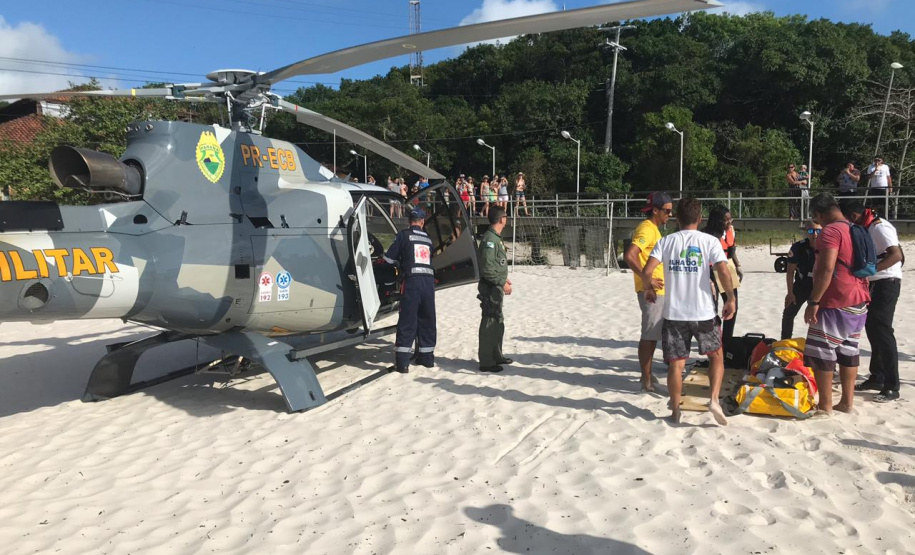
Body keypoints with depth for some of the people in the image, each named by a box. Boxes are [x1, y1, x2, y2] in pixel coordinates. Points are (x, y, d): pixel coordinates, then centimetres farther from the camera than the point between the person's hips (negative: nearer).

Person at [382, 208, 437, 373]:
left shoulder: (404, 235, 3)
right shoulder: (427, 238, 18)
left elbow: (389, 258, 3)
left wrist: (400, 264, 24)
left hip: (412, 281, -4)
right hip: (429, 281, 4)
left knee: (407, 322, -3)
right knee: (427, 320, 15)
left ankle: (402, 362, -5)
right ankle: (427, 357, 23)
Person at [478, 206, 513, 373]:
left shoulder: (496, 237, 14)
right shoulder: (490, 239, -18)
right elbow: (487, 268, -23)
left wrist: (504, 278, 19)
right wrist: (502, 283, -20)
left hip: (496, 287, 11)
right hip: (490, 287, -11)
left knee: (498, 323, 19)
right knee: (489, 324, -5)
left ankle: (496, 356, 32)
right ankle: (486, 362, 2)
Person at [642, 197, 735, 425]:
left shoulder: (666, 241, 1)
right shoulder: (710, 241, -2)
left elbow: (647, 272, -10)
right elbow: (724, 273, -14)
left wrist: (650, 289, 10)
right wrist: (730, 298, 1)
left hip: (674, 313, 1)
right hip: (704, 312, -1)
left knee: (676, 363, 10)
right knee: (716, 355, 20)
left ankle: (675, 411, 17)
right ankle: (714, 399, 6)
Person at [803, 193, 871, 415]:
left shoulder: (830, 231, -15)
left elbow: (826, 269, -24)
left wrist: (814, 301, -21)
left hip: (835, 304, -9)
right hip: (858, 303, 9)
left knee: (821, 353, -3)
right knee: (848, 352, 14)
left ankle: (825, 406, 1)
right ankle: (847, 402, 20)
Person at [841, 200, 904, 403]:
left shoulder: (880, 227, -17)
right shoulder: (865, 229, 12)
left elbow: (896, 255, -30)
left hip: (887, 284, -10)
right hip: (874, 284, 10)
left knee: (882, 332, -10)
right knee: (872, 329, 15)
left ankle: (892, 387, -5)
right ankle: (877, 378, 26)